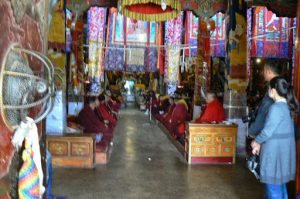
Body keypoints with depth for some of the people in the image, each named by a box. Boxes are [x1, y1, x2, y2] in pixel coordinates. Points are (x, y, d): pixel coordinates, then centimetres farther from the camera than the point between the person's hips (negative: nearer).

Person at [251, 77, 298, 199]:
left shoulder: (276, 107, -20)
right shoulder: (286, 106, 9)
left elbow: (268, 131, -19)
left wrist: (256, 141, -1)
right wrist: (260, 143, 13)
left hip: (275, 150, -9)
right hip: (284, 149, 9)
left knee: (273, 183, 3)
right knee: (280, 182, 20)